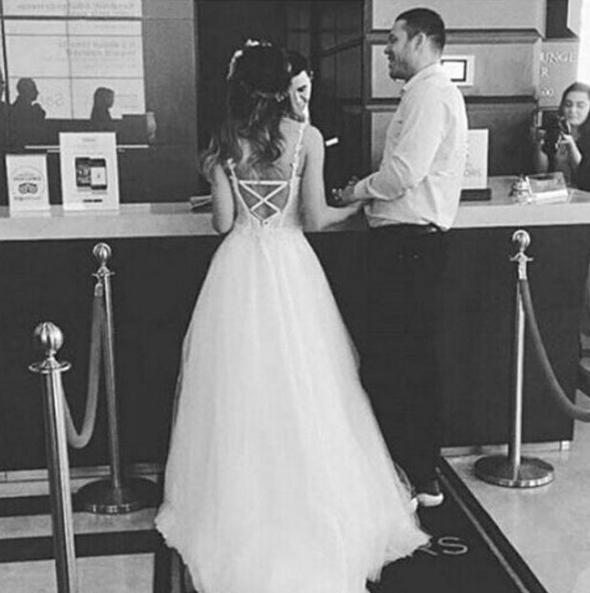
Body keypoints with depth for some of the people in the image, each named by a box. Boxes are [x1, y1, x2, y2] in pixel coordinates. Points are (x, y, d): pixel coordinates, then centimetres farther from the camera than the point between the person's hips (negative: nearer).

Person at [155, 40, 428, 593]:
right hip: (290, 266, -1)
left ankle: (238, 505, 20)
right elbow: (314, 218, -7)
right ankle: (307, 498, 18)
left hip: (238, 269, 2)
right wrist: (355, 207, 11)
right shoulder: (307, 136, -6)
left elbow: (223, 221, -3)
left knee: (240, 390, 10)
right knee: (299, 389, 9)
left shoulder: (223, 142, -1)